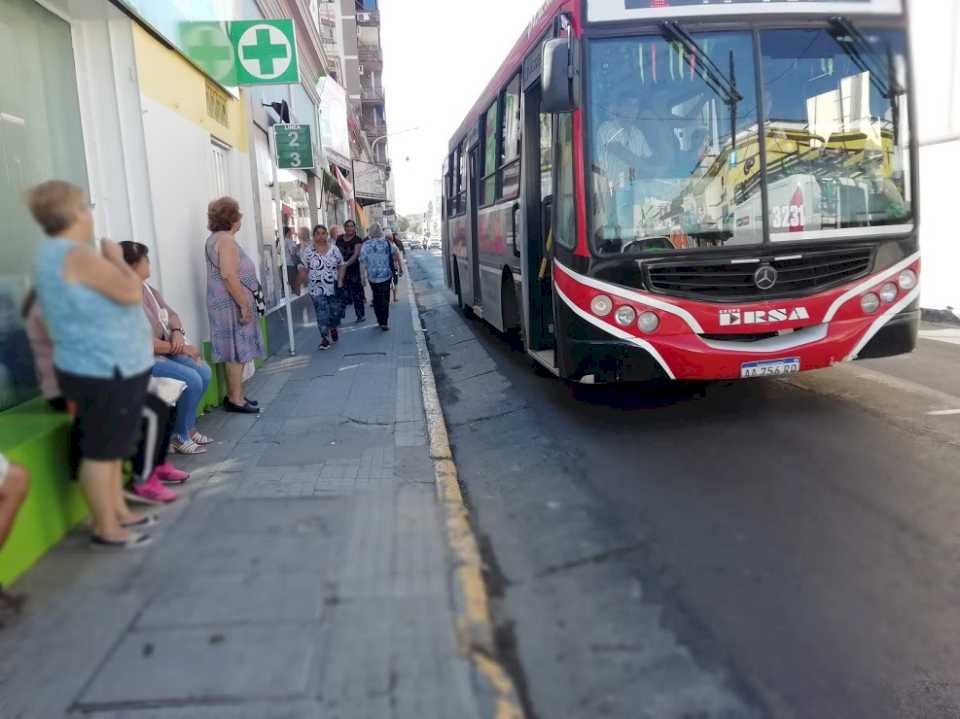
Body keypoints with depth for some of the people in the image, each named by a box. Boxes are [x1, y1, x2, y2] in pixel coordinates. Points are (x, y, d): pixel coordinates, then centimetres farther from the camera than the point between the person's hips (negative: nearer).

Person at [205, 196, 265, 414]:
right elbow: (229, 276, -24)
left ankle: (233, 395, 20)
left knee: (235, 352, 14)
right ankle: (236, 399, 0)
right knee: (237, 351, -5)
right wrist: (244, 305, -21)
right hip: (232, 304, -10)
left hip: (229, 304, 10)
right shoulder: (226, 240, -15)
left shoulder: (216, 238, 18)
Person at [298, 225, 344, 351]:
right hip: (317, 288, -2)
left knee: (335, 311, 12)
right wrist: (303, 282, -5)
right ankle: (324, 337, 6)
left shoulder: (334, 249, 2)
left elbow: (341, 266, 6)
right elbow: (303, 269, 0)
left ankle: (333, 328, 40)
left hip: (333, 287, 2)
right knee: (322, 314, -5)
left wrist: (340, 281, -4)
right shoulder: (308, 251, -3)